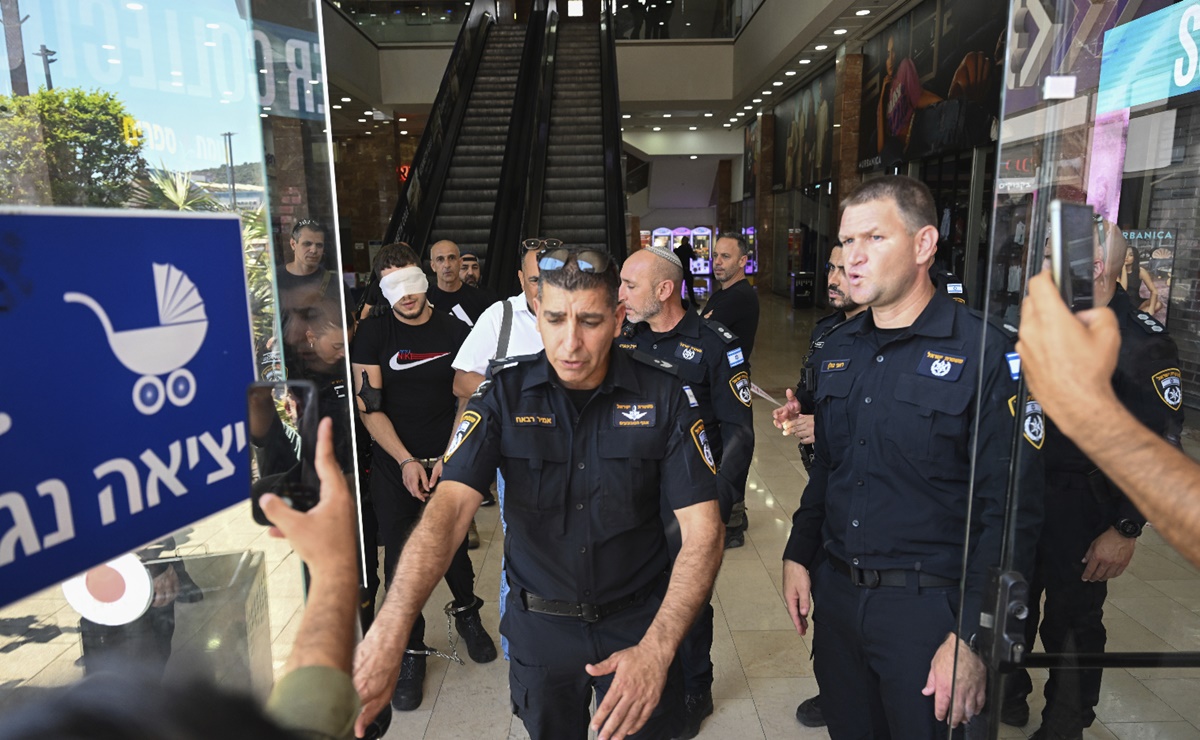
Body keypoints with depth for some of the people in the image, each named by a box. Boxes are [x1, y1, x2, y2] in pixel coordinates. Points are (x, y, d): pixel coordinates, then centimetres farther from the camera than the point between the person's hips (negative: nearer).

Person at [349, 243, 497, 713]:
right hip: (393, 465, 0)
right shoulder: (373, 333, -2)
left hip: (446, 462, 1)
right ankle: (411, 650, 22)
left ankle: (466, 613, 39)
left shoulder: (455, 332, 0)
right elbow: (369, 407, -6)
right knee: (399, 558, 5)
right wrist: (406, 461, -13)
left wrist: (448, 458, -9)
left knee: (453, 546, 10)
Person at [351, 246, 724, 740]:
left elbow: (702, 528, -16)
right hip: (539, 625, 1)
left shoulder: (661, 397, -14)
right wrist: (388, 632, -39)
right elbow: (449, 506, -23)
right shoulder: (504, 394, -13)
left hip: (639, 621, -1)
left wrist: (656, 648, -29)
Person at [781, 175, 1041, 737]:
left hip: (927, 604, -5)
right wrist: (798, 555, 8)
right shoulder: (836, 350, 5)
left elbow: (1009, 509, -16)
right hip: (834, 590, 6)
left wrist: (972, 637, -17)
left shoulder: (981, 352, -15)